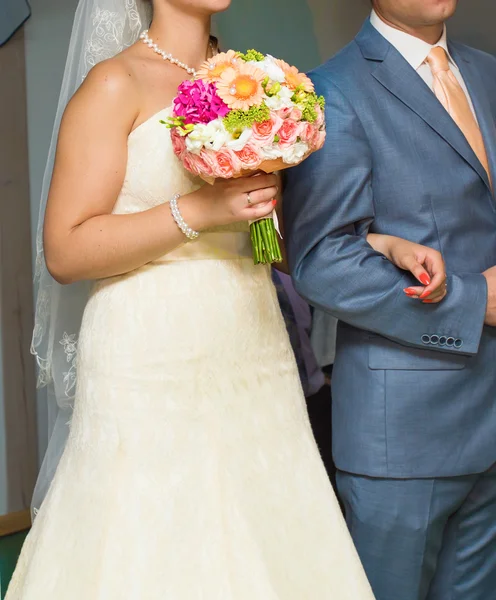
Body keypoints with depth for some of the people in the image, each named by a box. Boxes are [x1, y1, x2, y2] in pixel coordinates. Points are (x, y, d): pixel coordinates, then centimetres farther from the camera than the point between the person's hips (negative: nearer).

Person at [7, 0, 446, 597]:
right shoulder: (115, 84, -3)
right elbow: (64, 251, -9)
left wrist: (385, 243, 4)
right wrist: (199, 209, -16)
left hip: (255, 360, 6)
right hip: (154, 363, -5)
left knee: (268, 540, 6)